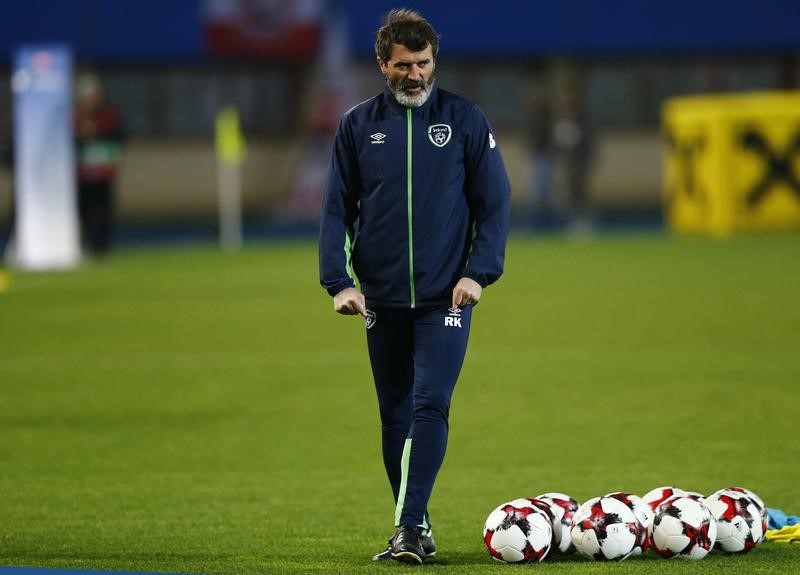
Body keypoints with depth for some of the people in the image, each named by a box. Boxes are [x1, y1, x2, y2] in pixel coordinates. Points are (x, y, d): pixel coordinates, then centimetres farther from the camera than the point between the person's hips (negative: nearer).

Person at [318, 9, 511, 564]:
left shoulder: (464, 119, 1)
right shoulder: (358, 125, 6)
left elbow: (494, 201, 3)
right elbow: (338, 207, 8)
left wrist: (479, 272, -8)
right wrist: (339, 281, -3)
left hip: (445, 296, -3)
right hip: (382, 299, 3)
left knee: (429, 405, -15)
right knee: (395, 414, 7)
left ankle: (410, 526, -17)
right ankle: (414, 529, 16)